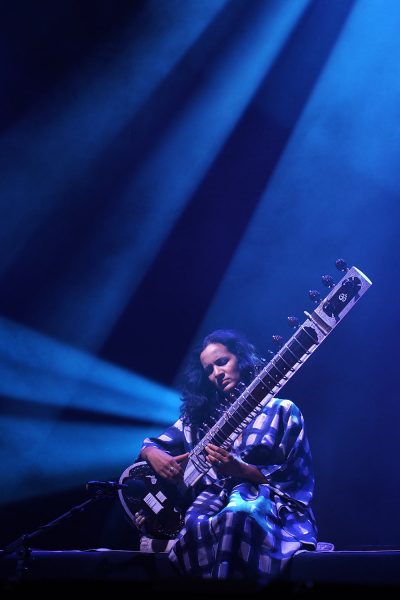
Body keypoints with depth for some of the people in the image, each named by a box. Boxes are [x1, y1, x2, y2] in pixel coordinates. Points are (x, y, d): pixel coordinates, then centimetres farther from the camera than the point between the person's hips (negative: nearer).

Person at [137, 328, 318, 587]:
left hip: (266, 502, -3)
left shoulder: (281, 410, 8)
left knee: (234, 517, -40)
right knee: (197, 524, -36)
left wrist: (238, 469, -14)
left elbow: (295, 478, 1)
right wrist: (155, 456, -3)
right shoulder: (199, 415, 20)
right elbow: (151, 445, 24)